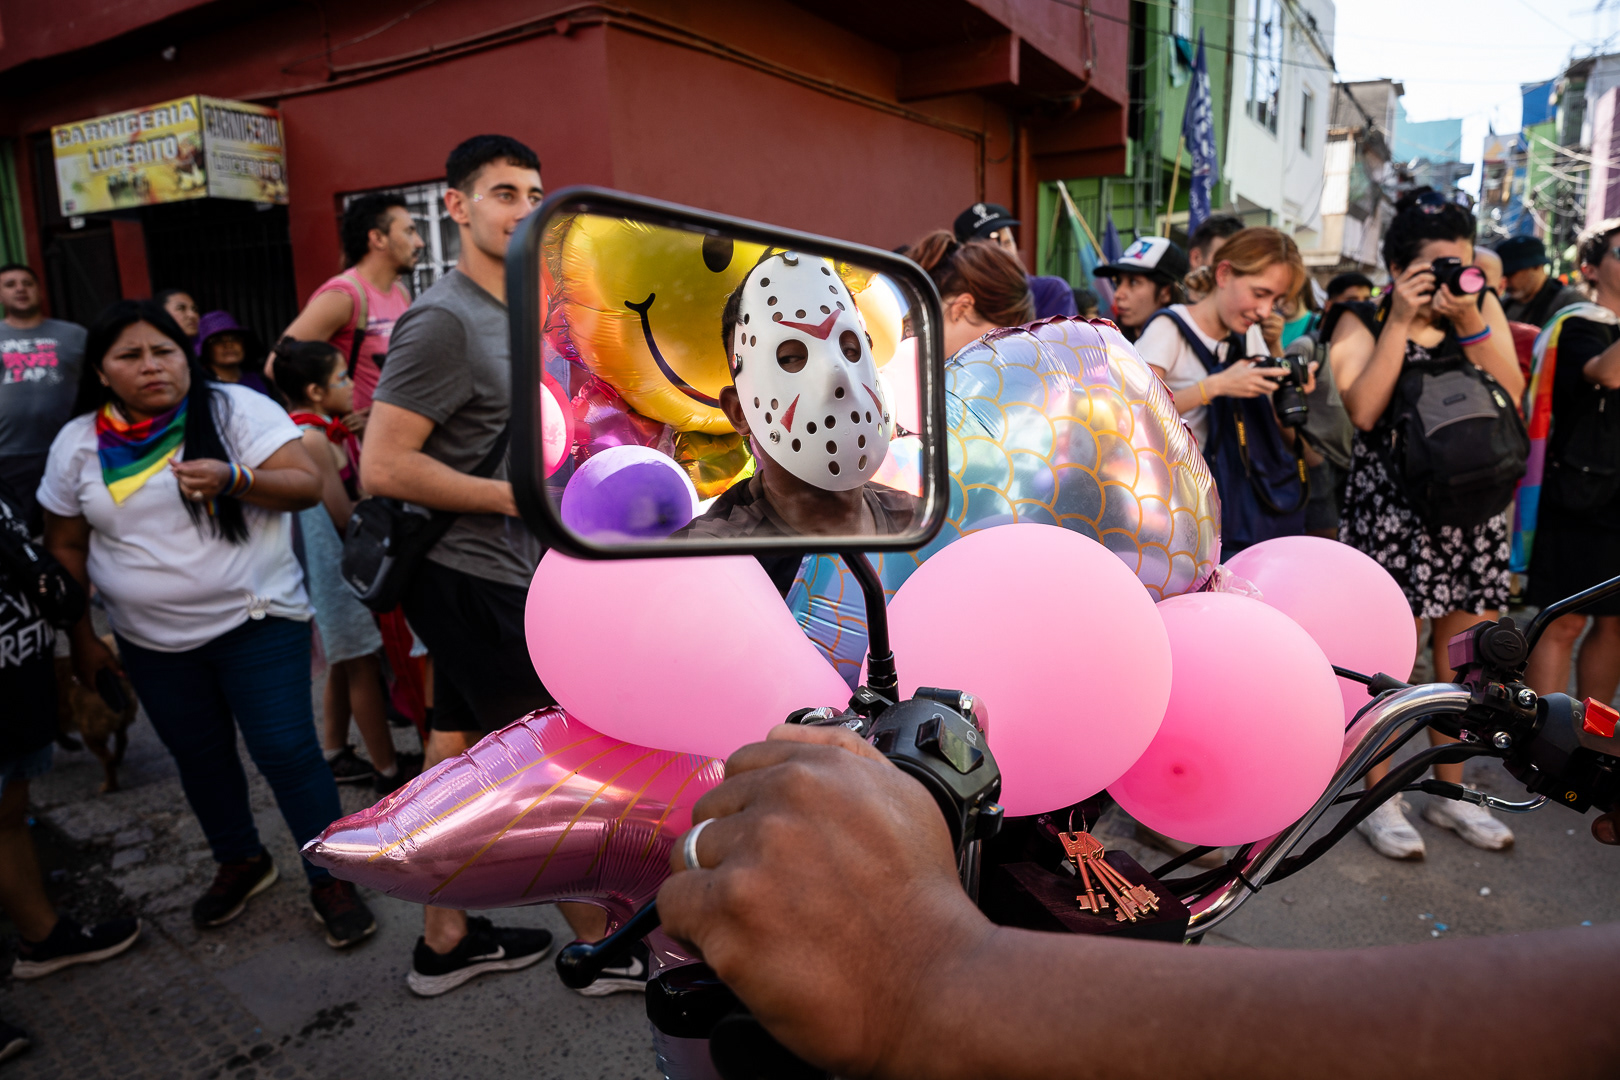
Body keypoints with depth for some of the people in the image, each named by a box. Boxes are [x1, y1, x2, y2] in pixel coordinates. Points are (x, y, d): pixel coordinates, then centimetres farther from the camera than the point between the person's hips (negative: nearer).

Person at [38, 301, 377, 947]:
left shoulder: (236, 409, -7)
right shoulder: (78, 443, 4)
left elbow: (307, 485, -13)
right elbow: (66, 546, 11)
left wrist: (233, 479, -30)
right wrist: (81, 638, 11)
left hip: (255, 622, -4)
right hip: (153, 643, 4)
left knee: (286, 751, -5)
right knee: (199, 758, 16)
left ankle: (330, 880, 11)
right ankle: (240, 862, 38)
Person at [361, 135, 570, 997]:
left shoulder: (513, 311, 12)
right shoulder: (444, 321, -18)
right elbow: (383, 466, -23)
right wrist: (518, 496, -20)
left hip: (483, 575, 9)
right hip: (470, 577, -9)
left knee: (459, 748, 16)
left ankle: (444, 942, 31)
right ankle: (602, 944, 17)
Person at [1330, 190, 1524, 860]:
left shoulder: (1483, 309, 8)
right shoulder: (1364, 323, -3)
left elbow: (1511, 397, -4)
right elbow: (1362, 410, -18)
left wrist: (1468, 323, -14)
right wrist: (1402, 321, -16)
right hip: (1392, 509, -4)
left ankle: (1448, 790, 30)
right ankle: (1378, 798, 15)